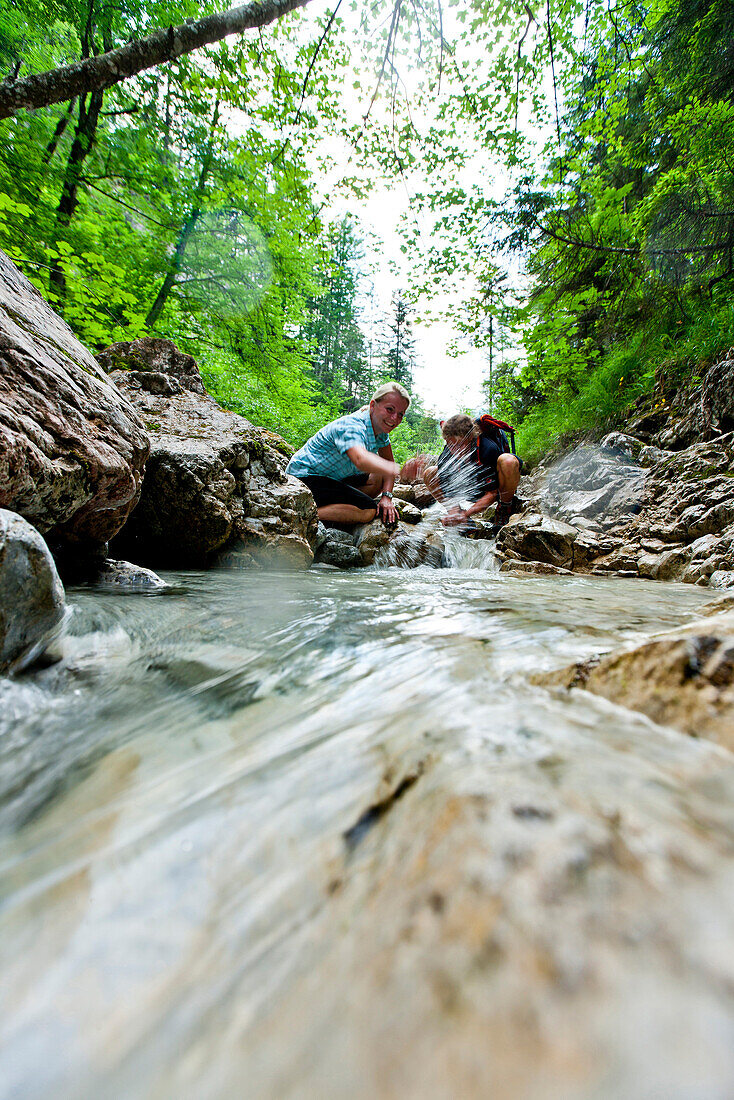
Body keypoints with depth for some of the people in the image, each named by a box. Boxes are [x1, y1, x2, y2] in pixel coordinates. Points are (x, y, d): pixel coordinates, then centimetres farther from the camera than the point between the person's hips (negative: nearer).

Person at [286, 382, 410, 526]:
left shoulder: (380, 428, 1)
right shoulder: (351, 426, -26)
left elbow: (388, 462, 7)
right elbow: (360, 459, -47)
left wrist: (386, 496, -9)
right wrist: (392, 469, -65)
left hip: (332, 477, 10)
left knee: (379, 479, 4)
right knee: (369, 511, -21)